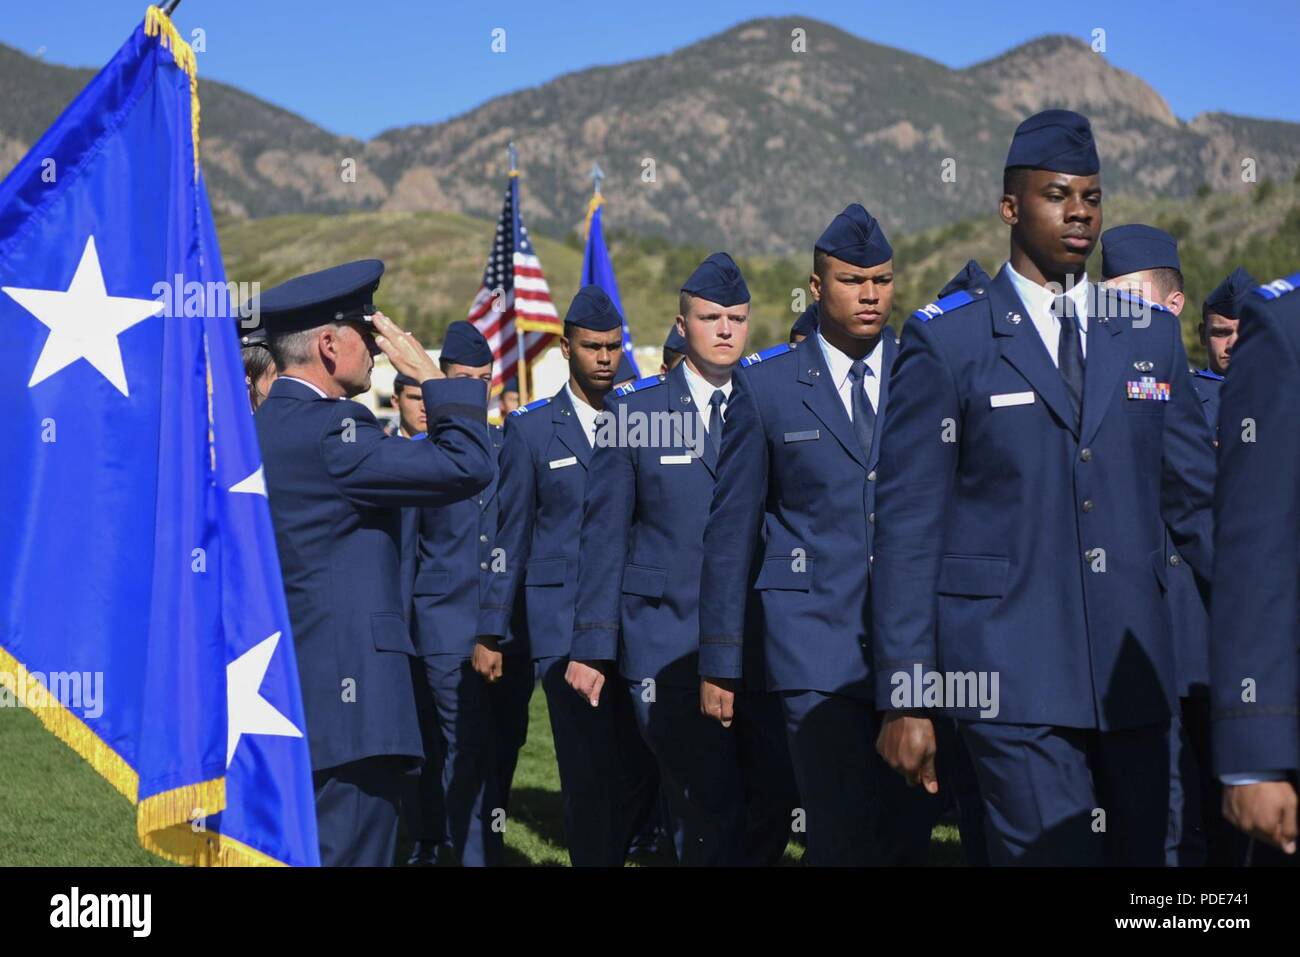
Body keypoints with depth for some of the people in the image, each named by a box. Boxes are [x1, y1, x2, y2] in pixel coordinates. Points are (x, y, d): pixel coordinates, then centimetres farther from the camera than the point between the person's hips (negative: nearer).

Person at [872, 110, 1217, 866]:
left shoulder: (1152, 336, 11)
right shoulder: (946, 341, -1)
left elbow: (1197, 499, 13)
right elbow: (908, 526, -2)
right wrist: (906, 698, -5)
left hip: (1134, 671, 4)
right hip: (1014, 678, -4)